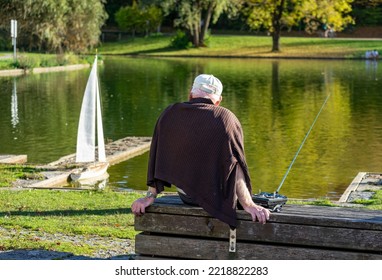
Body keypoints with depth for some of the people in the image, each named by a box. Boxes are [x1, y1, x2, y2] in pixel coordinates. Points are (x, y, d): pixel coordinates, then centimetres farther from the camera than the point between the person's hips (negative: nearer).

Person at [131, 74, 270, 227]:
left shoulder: (169, 114, -4)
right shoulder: (226, 118, -15)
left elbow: (157, 158, -1)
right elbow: (235, 167, -20)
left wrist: (150, 196, 3)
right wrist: (248, 204, -18)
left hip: (184, 193, 4)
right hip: (215, 196, -4)